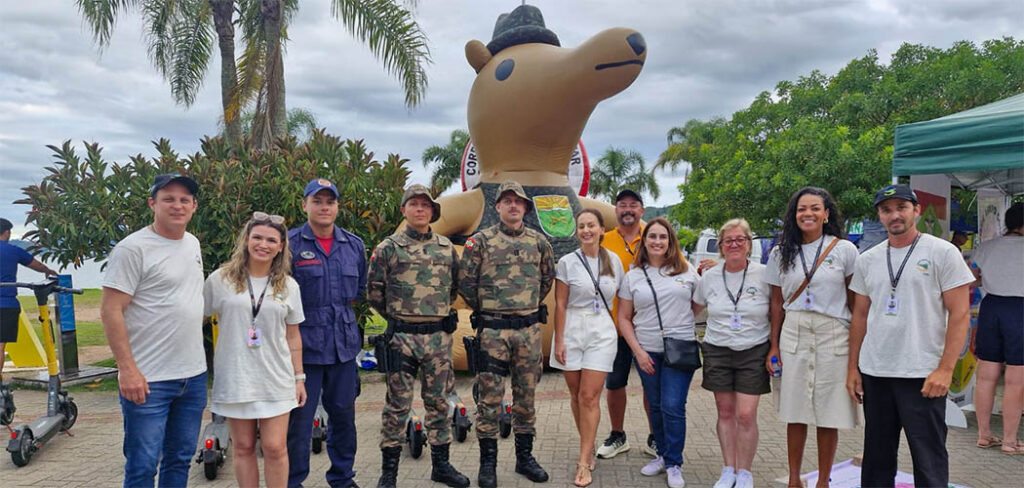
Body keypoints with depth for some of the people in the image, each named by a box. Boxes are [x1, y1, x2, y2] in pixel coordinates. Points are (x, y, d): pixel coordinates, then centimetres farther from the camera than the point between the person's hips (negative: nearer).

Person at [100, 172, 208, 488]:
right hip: (147, 379, -7)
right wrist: (127, 369, -19)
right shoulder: (133, 249, -12)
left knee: (181, 459, 16)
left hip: (194, 375, 7)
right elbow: (111, 312, -15)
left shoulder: (193, 243, 11)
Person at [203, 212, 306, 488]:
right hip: (235, 378, -1)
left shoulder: (288, 286, 6)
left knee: (275, 447, -1)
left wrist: (299, 378, 9)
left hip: (276, 379, 1)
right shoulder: (220, 280, 0)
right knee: (243, 447, 7)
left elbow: (293, 337, 10)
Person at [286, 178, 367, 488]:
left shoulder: (354, 245, 9)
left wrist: (338, 312, 12)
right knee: (299, 417, 1)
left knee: (344, 412, 13)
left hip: (344, 343, 5)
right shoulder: (290, 244, -5)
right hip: (304, 344, -4)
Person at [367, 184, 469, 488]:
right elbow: (373, 291, 3)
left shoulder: (447, 248, 8)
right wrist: (397, 316, 9)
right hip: (402, 337, -3)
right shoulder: (388, 248, -3)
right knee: (398, 404, 2)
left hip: (439, 336, 3)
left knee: (439, 400, 11)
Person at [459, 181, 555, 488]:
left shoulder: (538, 241, 7)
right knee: (490, 397, 1)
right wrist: (484, 310, 7)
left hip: (529, 329, 3)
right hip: (493, 330, -3)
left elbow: (547, 278, 19)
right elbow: (465, 282, 1)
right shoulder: (480, 241, -3)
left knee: (526, 394, 11)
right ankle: (488, 461, 12)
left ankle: (525, 456, 23)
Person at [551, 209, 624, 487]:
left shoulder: (614, 261, 5)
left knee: (589, 397, -5)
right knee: (576, 395, 8)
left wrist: (622, 332, 9)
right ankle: (589, 448, 27)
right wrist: (559, 341, -6)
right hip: (571, 331, 0)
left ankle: (583, 463, -2)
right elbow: (560, 304, -2)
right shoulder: (567, 263, -2)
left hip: (602, 333, 0)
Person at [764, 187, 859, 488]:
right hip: (793, 336, 2)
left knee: (828, 416, 4)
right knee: (795, 413, 7)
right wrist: (774, 346, 6)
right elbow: (777, 302, 9)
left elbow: (855, 301, 1)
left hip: (833, 338, -2)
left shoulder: (844, 250, -1)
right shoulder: (781, 253, 7)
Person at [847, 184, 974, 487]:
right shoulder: (867, 260, 10)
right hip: (874, 373, 5)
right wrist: (852, 368, 10)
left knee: (929, 458, 2)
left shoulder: (942, 252, -3)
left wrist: (945, 369, -13)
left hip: (923, 374, -4)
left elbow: (960, 314, -6)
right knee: (877, 457, 13)